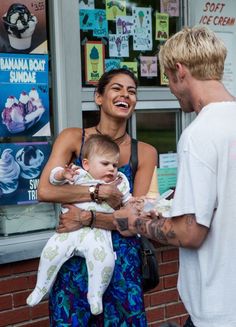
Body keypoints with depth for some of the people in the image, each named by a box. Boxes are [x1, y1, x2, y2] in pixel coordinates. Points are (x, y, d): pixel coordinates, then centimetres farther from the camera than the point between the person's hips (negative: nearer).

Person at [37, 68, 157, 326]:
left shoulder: (144, 152, -1)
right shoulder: (73, 138, -2)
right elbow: (45, 191, -15)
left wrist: (86, 218, -19)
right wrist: (101, 192, -19)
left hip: (121, 260, 1)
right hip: (75, 254, -1)